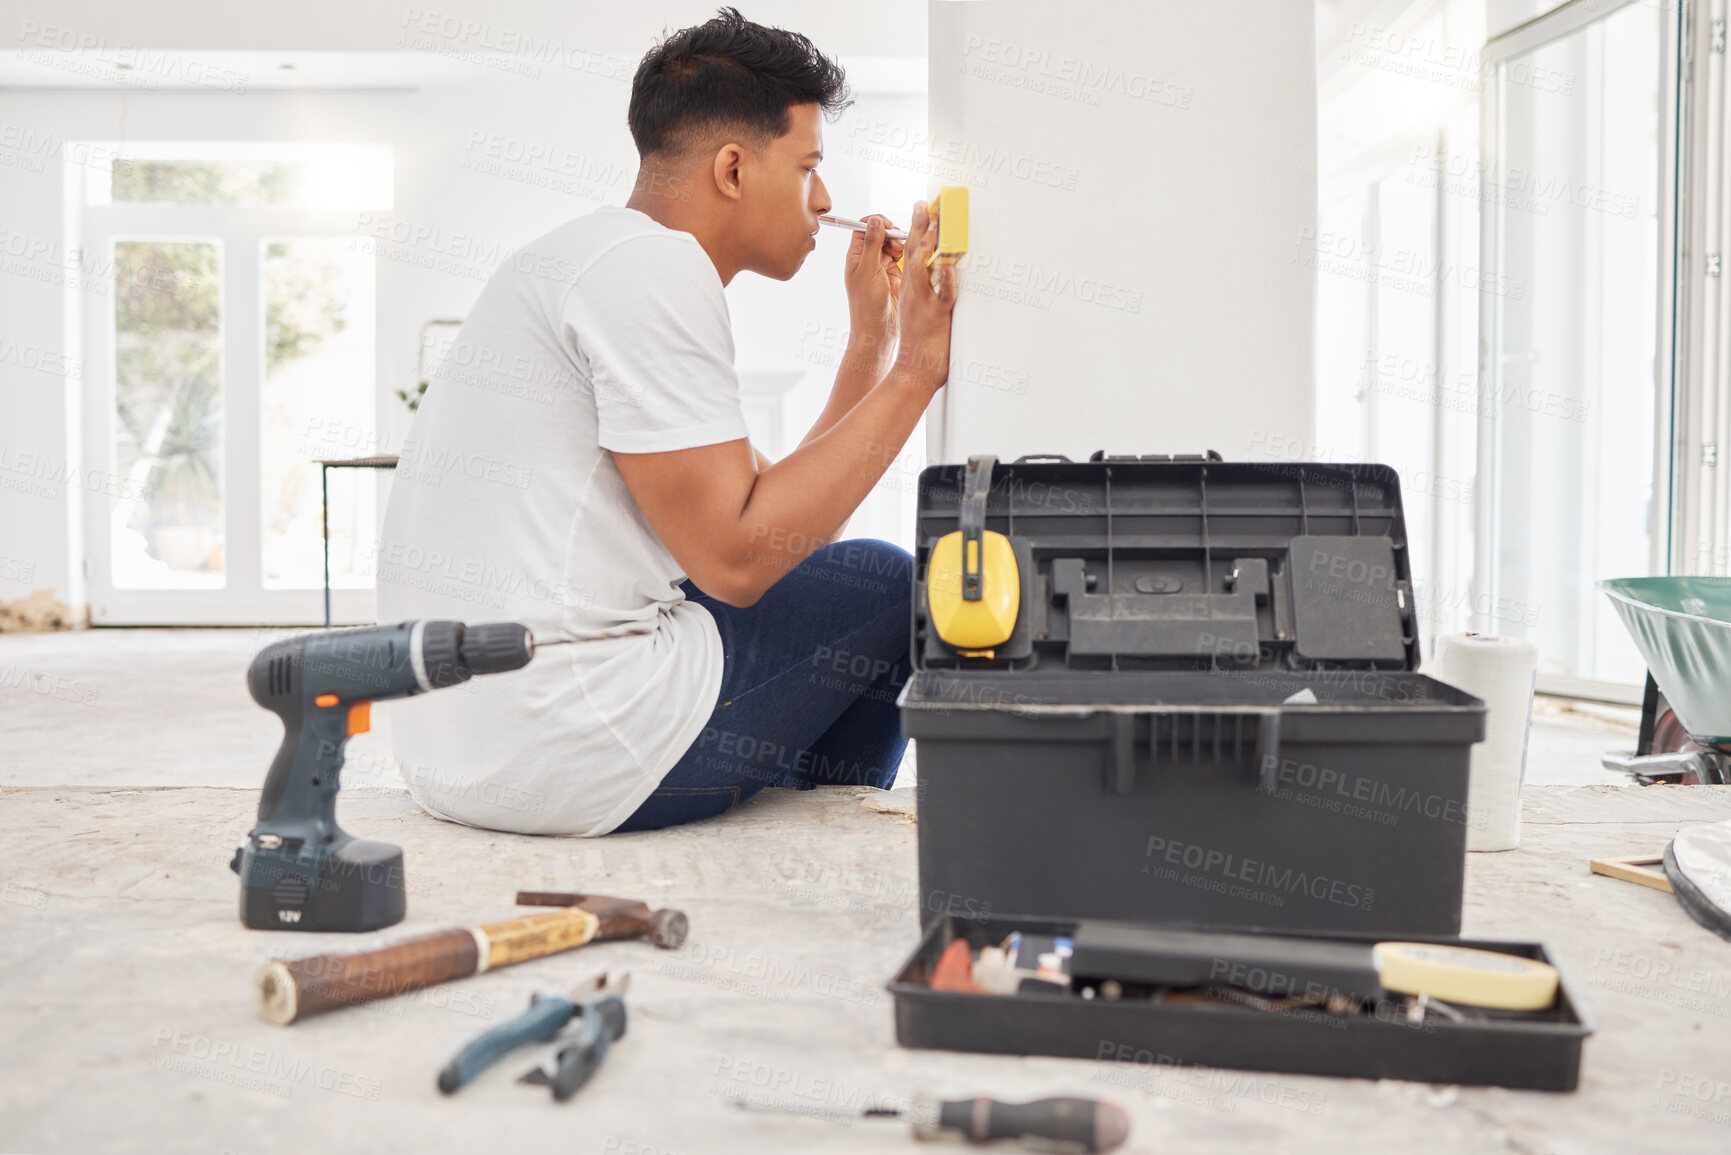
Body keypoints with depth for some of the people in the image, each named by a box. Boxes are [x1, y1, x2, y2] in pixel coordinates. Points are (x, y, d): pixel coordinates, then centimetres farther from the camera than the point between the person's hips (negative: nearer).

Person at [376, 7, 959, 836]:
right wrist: (917, 368, -10)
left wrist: (872, 341, 17)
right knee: (886, 588, 5)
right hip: (563, 757, -10)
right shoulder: (653, 266, -12)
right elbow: (736, 557, -17)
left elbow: (767, 508, 15)